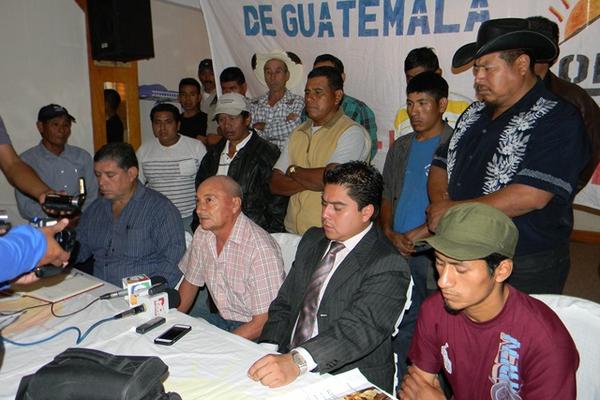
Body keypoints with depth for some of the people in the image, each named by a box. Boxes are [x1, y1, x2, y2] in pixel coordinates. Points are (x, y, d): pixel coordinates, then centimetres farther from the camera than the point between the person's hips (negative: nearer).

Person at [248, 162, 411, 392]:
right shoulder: (312, 240, 10)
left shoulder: (387, 266, -12)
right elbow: (283, 304, 10)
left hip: (348, 384, -5)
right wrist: (268, 354, -6)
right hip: (286, 366, 5)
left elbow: (360, 328, -24)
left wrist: (296, 362, -35)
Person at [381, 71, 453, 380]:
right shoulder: (401, 147, 17)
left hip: (435, 253, -5)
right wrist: (390, 233, 3)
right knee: (400, 328, 10)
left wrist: (422, 232, -14)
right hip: (397, 250, 6)